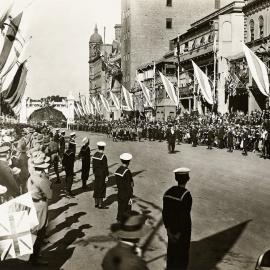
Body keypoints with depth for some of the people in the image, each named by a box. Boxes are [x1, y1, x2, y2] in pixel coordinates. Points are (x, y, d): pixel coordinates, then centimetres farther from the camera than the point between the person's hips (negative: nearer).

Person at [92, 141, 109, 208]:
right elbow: (105, 167, -16)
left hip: (96, 173, 7)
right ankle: (100, 204, 7)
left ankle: (96, 203, 21)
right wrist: (107, 176, -11)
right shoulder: (103, 156, -19)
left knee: (96, 188, 13)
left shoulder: (95, 155, 2)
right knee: (101, 189, 2)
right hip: (102, 175, -7)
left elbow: (93, 165, 9)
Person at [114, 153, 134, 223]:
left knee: (120, 210, 16)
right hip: (126, 196, -8)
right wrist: (130, 197, -15)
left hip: (119, 194, 8)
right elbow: (128, 186, -20)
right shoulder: (127, 171, -20)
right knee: (126, 211, 2)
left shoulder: (118, 170, 4)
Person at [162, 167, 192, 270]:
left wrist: (168, 229, 3)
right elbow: (184, 215, -22)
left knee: (171, 251, 22)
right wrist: (179, 233, -13)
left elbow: (165, 212, -3)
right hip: (183, 229, -5)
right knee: (182, 253, 14)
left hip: (172, 228, 5)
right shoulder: (186, 195, -24)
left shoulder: (168, 192, -6)